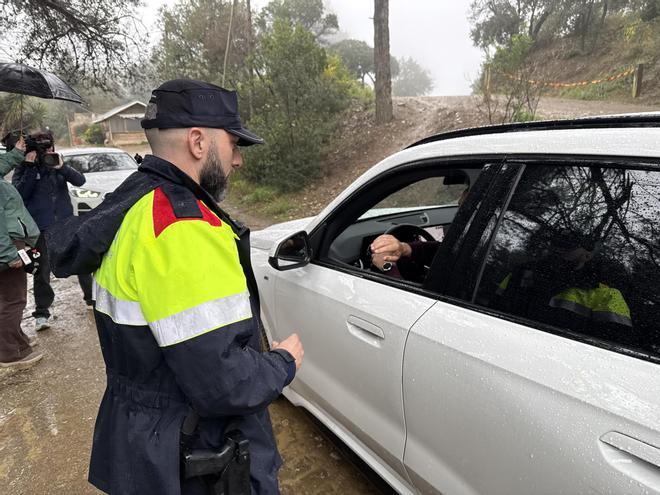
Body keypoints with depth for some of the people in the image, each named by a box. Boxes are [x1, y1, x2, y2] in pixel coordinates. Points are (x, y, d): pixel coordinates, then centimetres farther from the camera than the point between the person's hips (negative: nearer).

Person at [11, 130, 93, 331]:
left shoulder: (58, 163, 8)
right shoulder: (23, 168, 1)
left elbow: (80, 180, -6)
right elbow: (19, 194, -12)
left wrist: (62, 167, -22)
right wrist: (30, 167, -16)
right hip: (41, 228, -2)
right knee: (42, 271, 2)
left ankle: (92, 298, 26)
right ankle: (41, 313, 13)